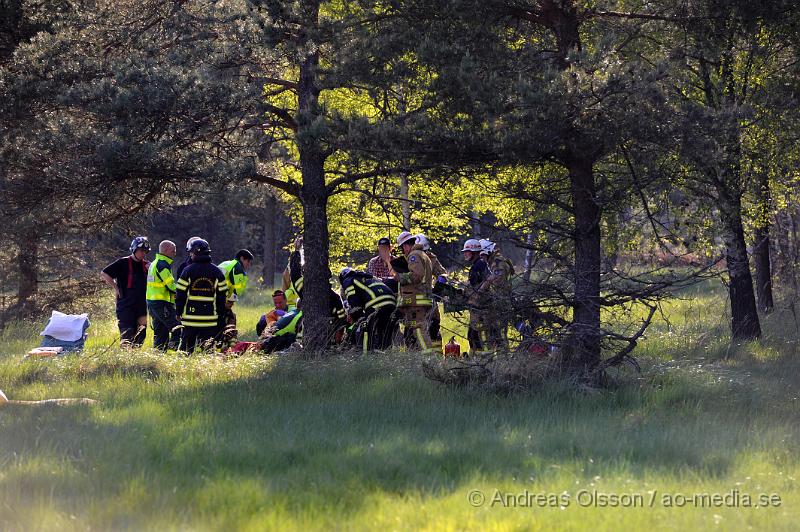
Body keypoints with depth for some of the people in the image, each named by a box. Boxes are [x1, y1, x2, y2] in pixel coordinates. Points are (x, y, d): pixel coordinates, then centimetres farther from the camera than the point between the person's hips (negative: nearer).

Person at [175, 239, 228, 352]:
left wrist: (178, 312, 7)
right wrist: (221, 317, 11)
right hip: (210, 320, 1)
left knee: (187, 347, 6)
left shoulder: (188, 271, -4)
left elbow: (180, 294, -3)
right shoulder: (217, 272, 3)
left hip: (190, 317, -1)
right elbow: (222, 296, 5)